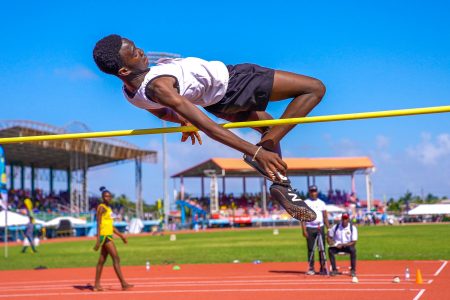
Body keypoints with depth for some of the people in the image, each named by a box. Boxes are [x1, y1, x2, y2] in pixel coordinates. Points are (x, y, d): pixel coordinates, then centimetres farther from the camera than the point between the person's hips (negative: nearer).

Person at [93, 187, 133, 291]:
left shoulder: (108, 208, 18)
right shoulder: (101, 208, -11)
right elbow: (98, 224, -16)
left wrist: (121, 235, 21)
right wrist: (98, 240, -22)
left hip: (109, 236, 9)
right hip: (104, 236, -9)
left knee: (102, 260, 9)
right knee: (116, 258, -11)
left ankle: (97, 285, 12)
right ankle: (123, 284, -12)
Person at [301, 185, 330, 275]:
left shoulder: (321, 203, 10)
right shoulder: (305, 203, 3)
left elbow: (325, 217, 10)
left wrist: (329, 229, 2)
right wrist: (304, 230, -11)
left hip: (320, 227, 2)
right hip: (310, 228, -2)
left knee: (322, 248, 0)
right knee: (310, 249, 0)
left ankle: (323, 268, 5)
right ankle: (311, 268, 5)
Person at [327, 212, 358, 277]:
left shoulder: (353, 228, -6)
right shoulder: (336, 226, 1)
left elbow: (353, 242, -10)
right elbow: (329, 236, 10)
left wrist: (343, 245, -22)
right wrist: (330, 241, -14)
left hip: (348, 246, -1)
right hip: (336, 246, 1)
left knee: (353, 250, -34)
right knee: (330, 250, -30)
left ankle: (353, 270, -24)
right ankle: (334, 269, -23)